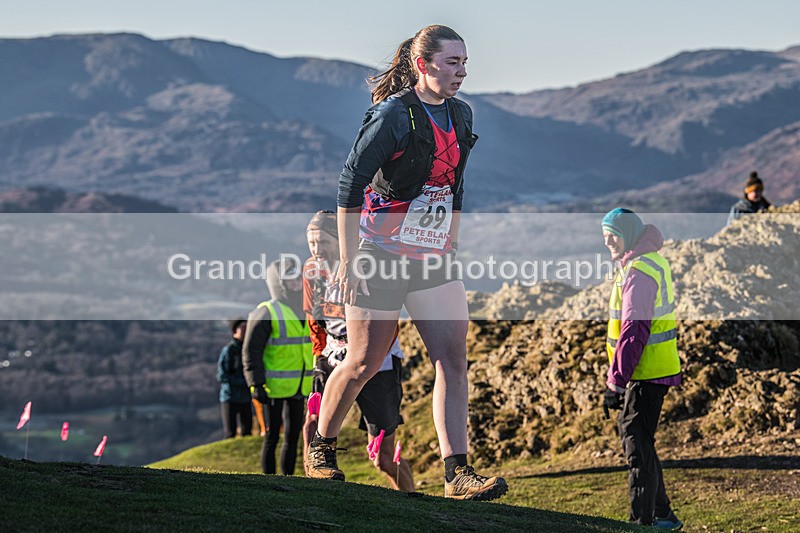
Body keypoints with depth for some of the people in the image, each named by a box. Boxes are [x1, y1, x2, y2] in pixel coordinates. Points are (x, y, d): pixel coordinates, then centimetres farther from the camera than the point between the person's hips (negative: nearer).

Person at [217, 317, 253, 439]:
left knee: (247, 431, 9)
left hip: (245, 398, 5)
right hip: (230, 398, -5)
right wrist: (245, 382, -18)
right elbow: (221, 376, -15)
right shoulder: (228, 350, -12)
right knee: (230, 433, 0)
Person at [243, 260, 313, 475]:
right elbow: (251, 351, -12)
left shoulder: (304, 313, 12)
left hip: (299, 387, 7)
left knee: (293, 437, 10)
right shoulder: (266, 313, -11)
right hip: (274, 387, -7)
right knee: (272, 437, -1)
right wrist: (256, 384, -18)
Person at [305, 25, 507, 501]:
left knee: (453, 357, -8)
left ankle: (458, 473, -11)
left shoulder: (461, 115, 7)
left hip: (432, 258, 6)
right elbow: (350, 184, -14)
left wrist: (450, 247, 18)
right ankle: (321, 448, 26)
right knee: (365, 363, 2)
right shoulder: (394, 115, -15)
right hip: (380, 257, -6)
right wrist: (348, 260, -16)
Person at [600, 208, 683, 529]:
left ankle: (643, 521, -3)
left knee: (638, 445, -6)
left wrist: (616, 382, -24)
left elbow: (633, 331, -24)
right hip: (652, 370, 10)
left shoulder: (638, 271, -18)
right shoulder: (652, 261, 15)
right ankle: (662, 516, 25)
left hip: (645, 374, -10)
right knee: (634, 436, 18)